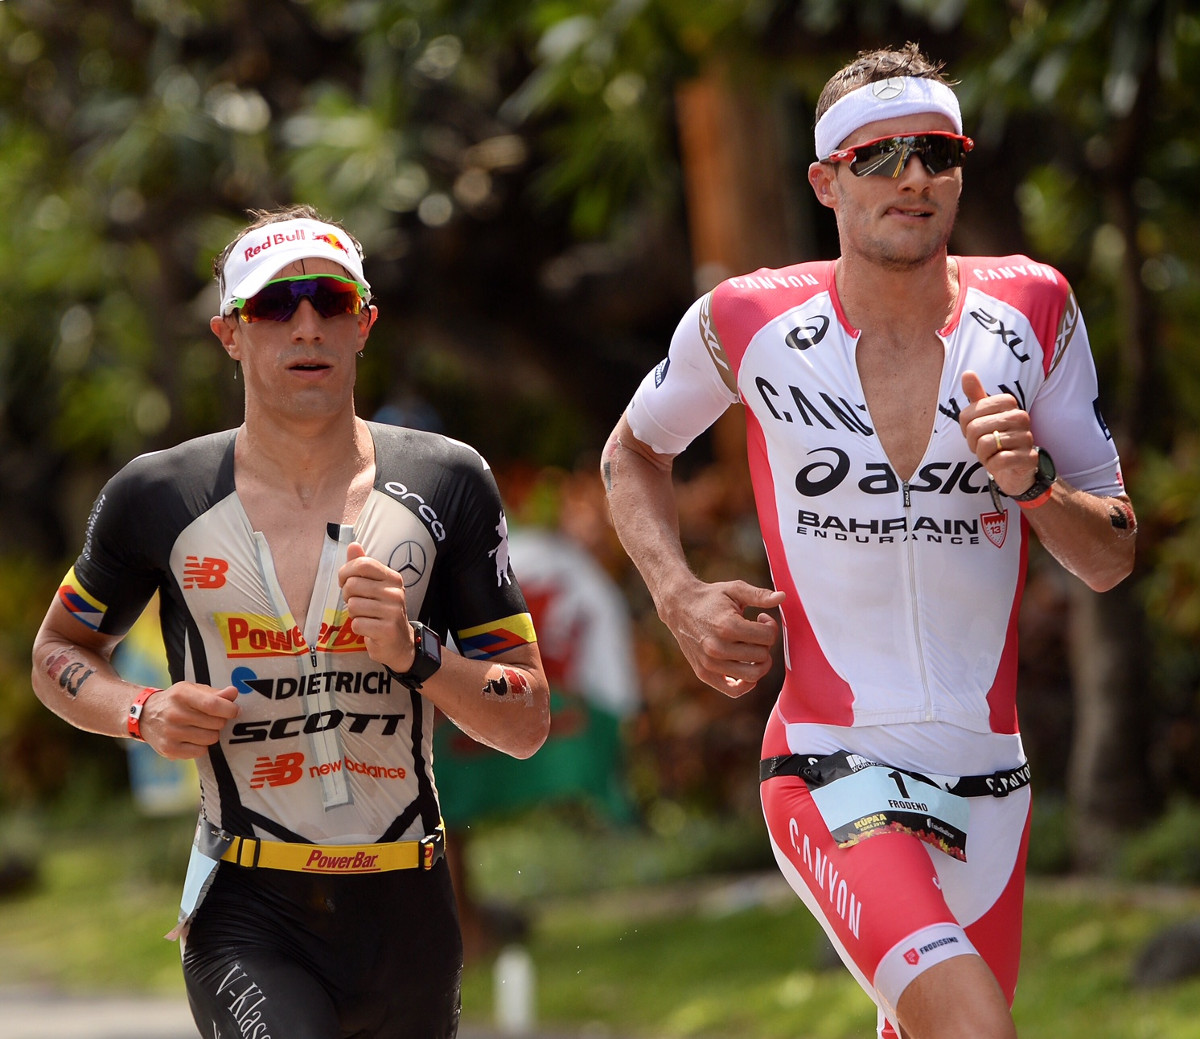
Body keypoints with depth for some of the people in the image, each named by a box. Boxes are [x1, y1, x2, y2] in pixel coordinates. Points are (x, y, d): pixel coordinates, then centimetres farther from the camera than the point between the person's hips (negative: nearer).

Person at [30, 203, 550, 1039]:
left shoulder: (444, 485, 3)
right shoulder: (160, 499, 2)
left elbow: (527, 726, 4)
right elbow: (60, 653, 18)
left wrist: (414, 652, -13)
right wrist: (143, 713, -3)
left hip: (406, 910, 3)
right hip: (247, 916, -3)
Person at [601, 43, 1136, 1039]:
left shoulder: (1030, 309, 3)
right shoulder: (750, 322, -2)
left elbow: (1111, 561, 8)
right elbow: (633, 452, 19)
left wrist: (1032, 482, -12)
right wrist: (680, 598, 2)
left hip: (988, 772, 4)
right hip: (832, 769, -4)